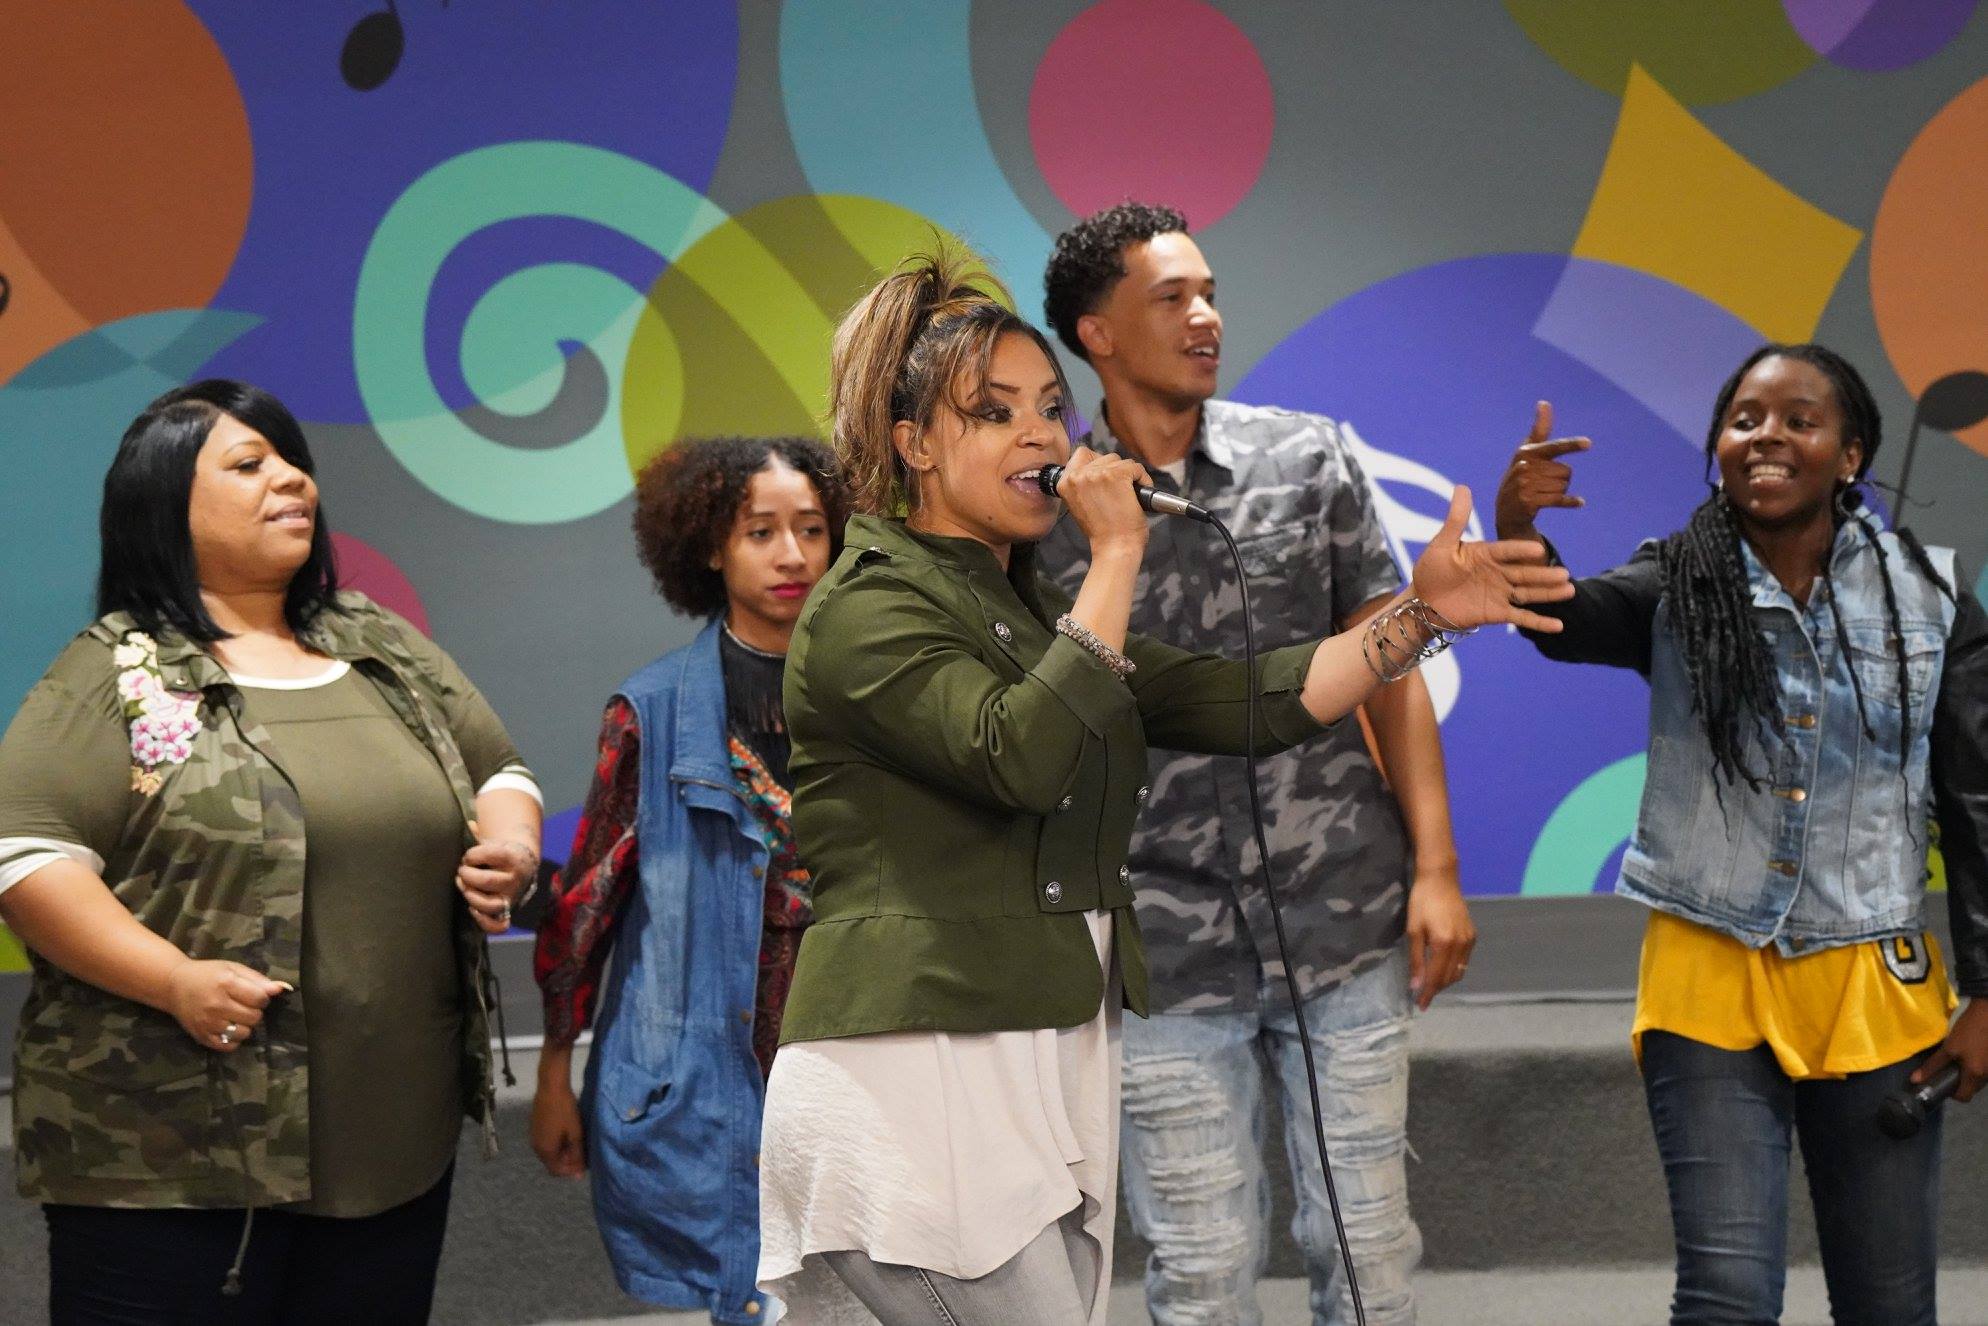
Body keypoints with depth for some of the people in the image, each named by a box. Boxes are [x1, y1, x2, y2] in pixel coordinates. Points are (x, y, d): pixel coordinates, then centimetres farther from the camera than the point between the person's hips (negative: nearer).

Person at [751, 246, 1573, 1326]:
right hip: (918, 1085, -8)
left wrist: (1422, 614, 5)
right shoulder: (869, 609, -5)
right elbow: (1021, 756, -22)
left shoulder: (1038, 616, 21)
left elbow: (1242, 704, 12)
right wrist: (1117, 558, -14)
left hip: (1049, 1083, 8)